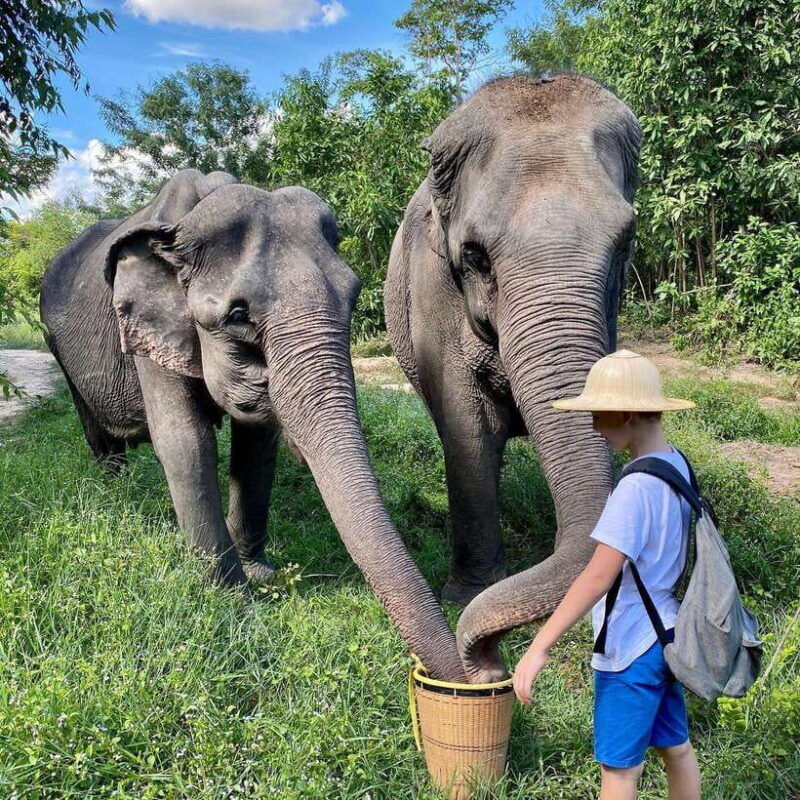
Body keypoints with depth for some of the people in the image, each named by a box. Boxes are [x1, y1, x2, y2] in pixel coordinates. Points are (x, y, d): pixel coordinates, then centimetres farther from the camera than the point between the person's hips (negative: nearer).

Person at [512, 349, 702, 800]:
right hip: (666, 635, 9)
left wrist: (540, 646, -24)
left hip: (632, 648, -9)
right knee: (676, 749, 23)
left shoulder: (637, 487, -26)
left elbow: (598, 577, -28)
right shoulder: (677, 465, 1)